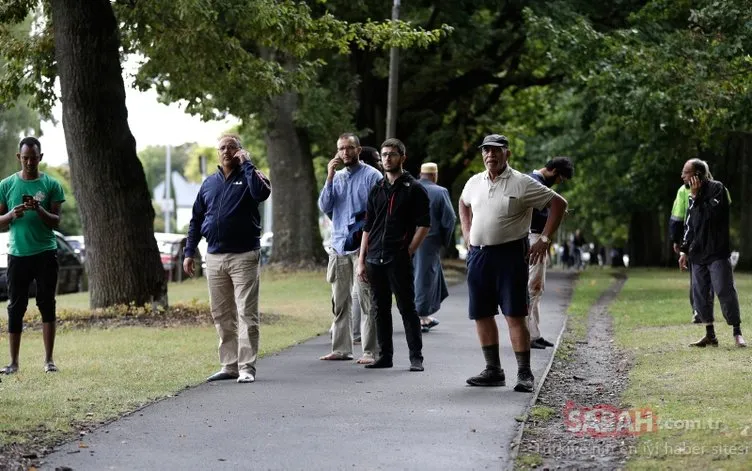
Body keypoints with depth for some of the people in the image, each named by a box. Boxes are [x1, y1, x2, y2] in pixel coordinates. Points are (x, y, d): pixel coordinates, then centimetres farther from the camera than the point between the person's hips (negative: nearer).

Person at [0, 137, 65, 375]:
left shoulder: (51, 185, 1)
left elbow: (56, 221, -1)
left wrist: (40, 210, -20)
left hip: (45, 253, -1)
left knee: (47, 305, 1)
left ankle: (49, 360, 6)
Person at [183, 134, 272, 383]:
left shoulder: (249, 176, 1)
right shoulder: (209, 183, 15)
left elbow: (262, 193, -24)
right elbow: (196, 220, 18)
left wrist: (247, 164, -15)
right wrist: (189, 252, 13)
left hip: (243, 257, -5)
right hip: (214, 258, 6)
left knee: (246, 314, -7)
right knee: (221, 315, 9)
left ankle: (247, 367, -7)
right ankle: (229, 365, 16)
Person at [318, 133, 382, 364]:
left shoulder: (372, 176, -2)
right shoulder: (336, 177, 15)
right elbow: (324, 207, 6)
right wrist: (329, 178, -3)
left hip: (363, 246, -6)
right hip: (339, 246, 6)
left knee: (366, 301, -8)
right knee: (340, 301, 10)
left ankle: (370, 351, -8)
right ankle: (341, 348, 16)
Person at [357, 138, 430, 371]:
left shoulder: (414, 189, 0)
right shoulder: (377, 190, 15)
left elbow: (423, 226, -5)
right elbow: (367, 228, 15)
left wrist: (408, 251, -11)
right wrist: (361, 260, 10)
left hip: (399, 259, -5)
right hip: (375, 260, 5)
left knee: (407, 308, -4)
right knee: (380, 309, 8)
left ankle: (416, 357, -1)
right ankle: (385, 355, 15)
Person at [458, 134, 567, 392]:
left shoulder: (522, 184, -6)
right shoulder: (474, 183, 11)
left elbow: (558, 203, -4)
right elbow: (463, 204, 33)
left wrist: (544, 239, -7)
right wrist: (467, 233, 19)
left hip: (510, 255, -6)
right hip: (478, 255, 6)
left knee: (514, 315, -9)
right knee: (481, 314, 7)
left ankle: (524, 374, -6)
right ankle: (493, 370, 17)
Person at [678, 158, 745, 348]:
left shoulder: (717, 188, -7)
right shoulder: (693, 195, 15)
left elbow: (712, 214, -21)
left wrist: (696, 196, -16)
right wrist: (684, 250, 15)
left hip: (717, 253, -7)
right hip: (697, 254, 7)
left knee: (725, 291, -8)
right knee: (700, 294, 6)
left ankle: (737, 333, 1)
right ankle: (710, 335, 14)